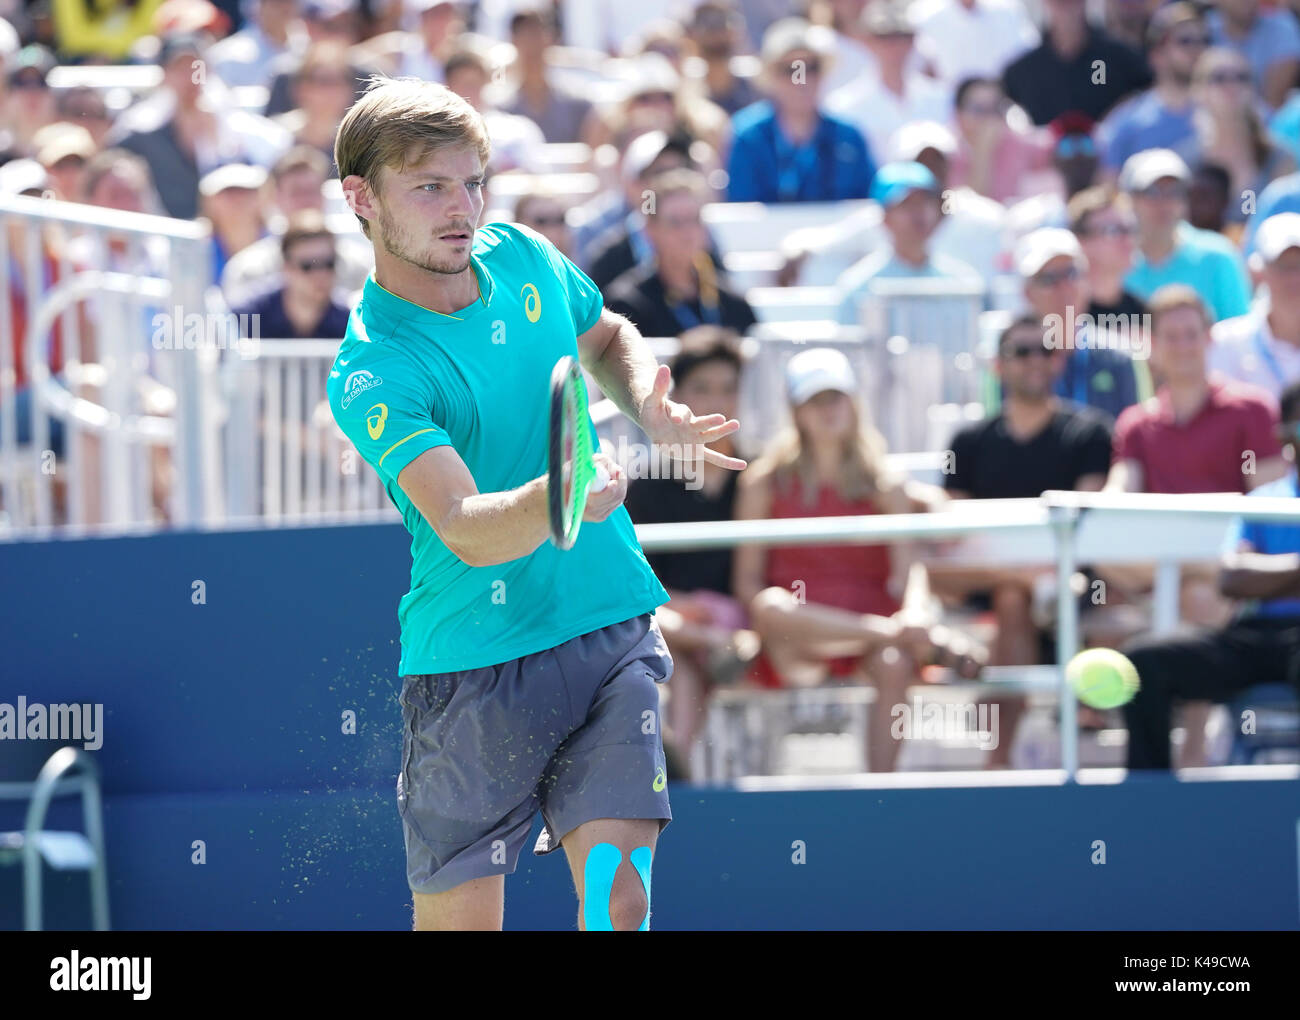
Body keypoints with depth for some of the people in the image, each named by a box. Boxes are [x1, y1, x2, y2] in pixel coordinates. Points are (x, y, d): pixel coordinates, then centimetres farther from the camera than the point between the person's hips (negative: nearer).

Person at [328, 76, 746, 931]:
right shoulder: (373, 373, -17)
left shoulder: (523, 258, 3)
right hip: (475, 661, -4)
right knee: (459, 917, 0)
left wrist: (648, 405, 5)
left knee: (619, 897, -10)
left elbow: (608, 337, 26)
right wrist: (557, 496, -49)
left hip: (614, 632, 4)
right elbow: (464, 529, -30)